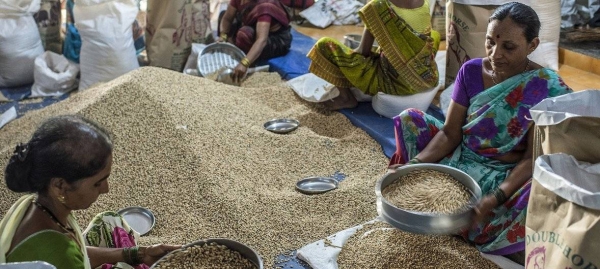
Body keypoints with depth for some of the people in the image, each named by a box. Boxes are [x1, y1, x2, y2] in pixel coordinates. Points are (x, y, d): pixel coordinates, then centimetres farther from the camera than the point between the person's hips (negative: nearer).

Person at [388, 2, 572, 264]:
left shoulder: (549, 89, -17)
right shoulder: (471, 71, -7)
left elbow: (532, 158, -18)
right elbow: (450, 133, -7)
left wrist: (495, 198, -33)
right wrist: (414, 163, -24)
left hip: (508, 175, -3)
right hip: (461, 159, 4)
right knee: (410, 119, -9)